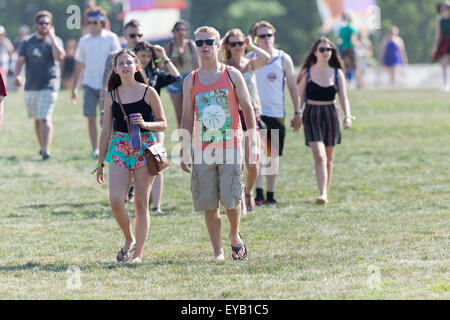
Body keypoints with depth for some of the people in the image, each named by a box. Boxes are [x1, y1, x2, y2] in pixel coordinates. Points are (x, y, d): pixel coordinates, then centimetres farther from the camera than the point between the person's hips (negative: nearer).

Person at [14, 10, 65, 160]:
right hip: (30, 86, 4)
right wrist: (17, 75, -20)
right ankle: (42, 146, 30)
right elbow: (20, 60, -1)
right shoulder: (27, 42, 8)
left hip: (49, 86, -4)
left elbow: (60, 56, -19)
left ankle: (46, 150, -23)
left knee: (45, 118, -16)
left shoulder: (55, 41, 0)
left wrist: (52, 36, -16)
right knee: (37, 119, 14)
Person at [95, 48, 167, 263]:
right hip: (119, 149, 2)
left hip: (144, 149, -2)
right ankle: (129, 239, 12)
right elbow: (106, 131, 12)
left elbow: (163, 123, 4)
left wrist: (145, 124, -17)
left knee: (141, 204, 0)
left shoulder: (148, 92, 0)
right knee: (115, 201, -13)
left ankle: (138, 254, 7)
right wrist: (101, 163, 12)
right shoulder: (112, 96, 7)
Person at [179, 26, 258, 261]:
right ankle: (217, 251, 9)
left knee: (231, 199, -8)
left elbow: (248, 109, 5)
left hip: (230, 147, -2)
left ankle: (235, 236, 20)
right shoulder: (191, 81, 8)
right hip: (203, 150, 2)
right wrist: (183, 152, 5)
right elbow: (187, 119, 11)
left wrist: (253, 143, -2)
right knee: (208, 204, 0)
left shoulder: (232, 75, 3)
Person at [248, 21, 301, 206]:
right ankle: (258, 193, -17)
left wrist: (297, 112, 5)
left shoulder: (283, 59, 4)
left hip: (276, 113, 1)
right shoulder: (249, 59, 5)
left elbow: (293, 86, 8)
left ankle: (270, 194, 18)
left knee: (273, 155, 7)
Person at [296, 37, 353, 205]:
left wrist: (347, 117, -14)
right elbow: (300, 96, 3)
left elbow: (343, 98, 0)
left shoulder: (337, 73, 5)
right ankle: (323, 195, -23)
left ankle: (326, 193, 23)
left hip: (331, 115, 3)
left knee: (329, 159, 10)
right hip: (312, 115, -3)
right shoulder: (307, 72, 0)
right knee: (319, 156, -16)